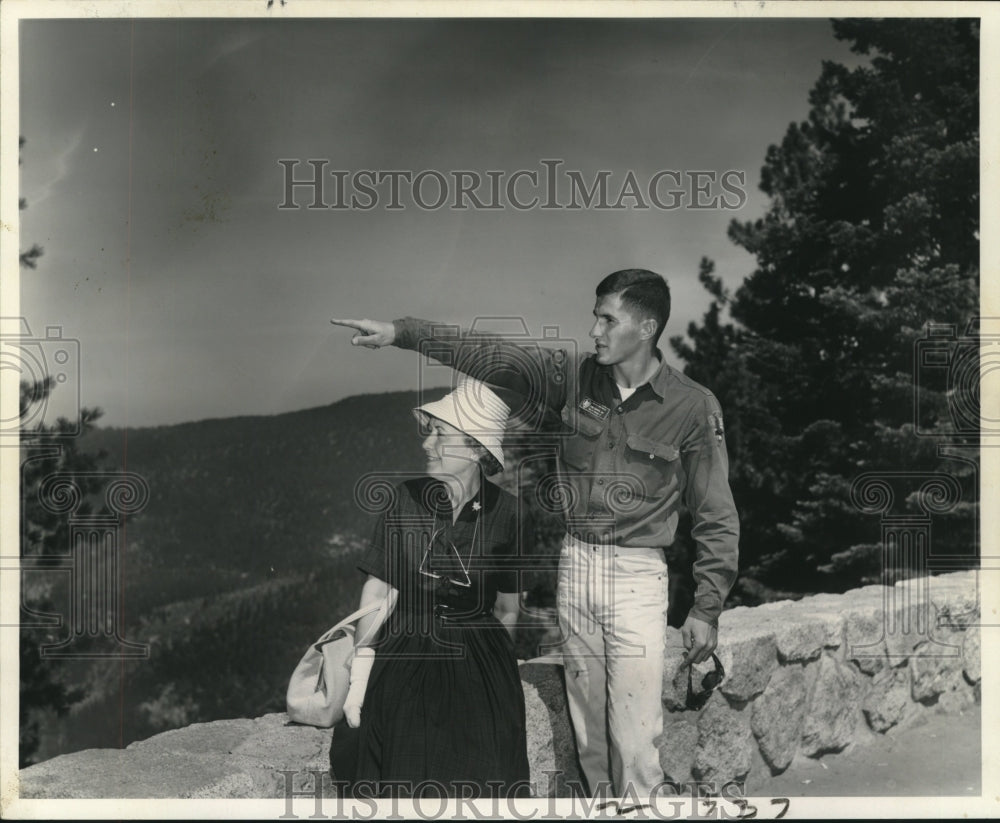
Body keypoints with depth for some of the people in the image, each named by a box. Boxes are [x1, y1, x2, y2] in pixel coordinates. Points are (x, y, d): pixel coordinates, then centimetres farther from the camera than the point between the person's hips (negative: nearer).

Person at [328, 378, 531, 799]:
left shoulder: (503, 510, -7)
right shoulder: (406, 499, -7)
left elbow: (508, 607, 5)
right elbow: (379, 590, -7)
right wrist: (359, 673, -12)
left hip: (479, 664, 0)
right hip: (404, 659, 0)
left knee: (481, 787, -7)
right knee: (403, 789, -4)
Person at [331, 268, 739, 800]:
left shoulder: (693, 408, -7)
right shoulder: (574, 376, 3)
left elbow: (716, 517, -3)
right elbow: (489, 354, -2)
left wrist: (707, 608, -4)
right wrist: (400, 332, -10)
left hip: (637, 576, -4)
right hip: (575, 563, 4)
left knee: (635, 732, -4)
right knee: (587, 725, 12)